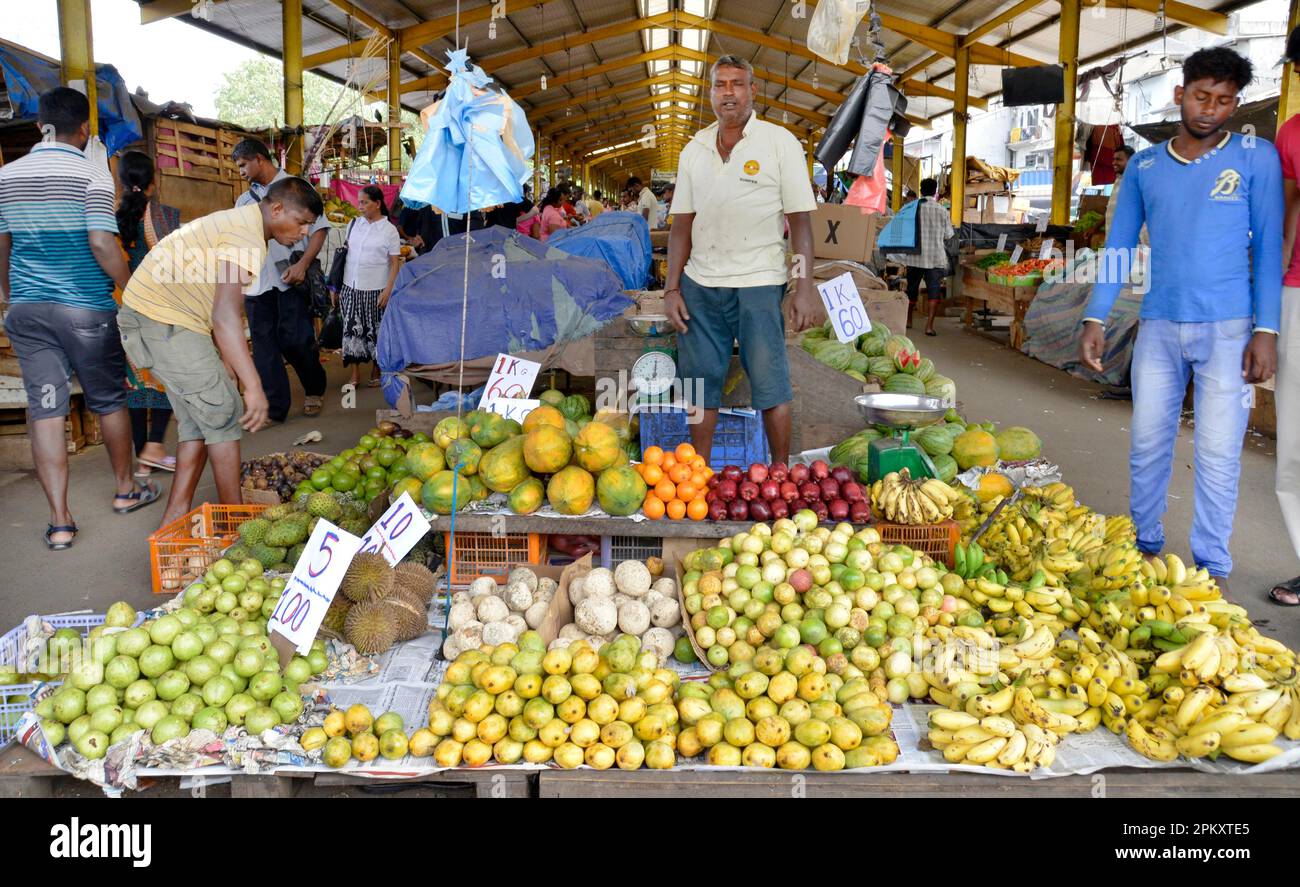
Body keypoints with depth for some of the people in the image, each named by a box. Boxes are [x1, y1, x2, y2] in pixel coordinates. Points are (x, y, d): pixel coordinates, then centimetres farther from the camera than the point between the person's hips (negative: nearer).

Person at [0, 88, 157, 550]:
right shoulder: (92, 174, -8)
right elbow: (102, 244, -17)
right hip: (86, 309, -4)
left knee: (44, 409, 3)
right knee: (109, 399, 14)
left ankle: (60, 521, 3)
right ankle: (125, 489, 30)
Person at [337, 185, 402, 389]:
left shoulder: (389, 230, -3)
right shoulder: (353, 224, 8)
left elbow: (395, 264, -5)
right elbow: (345, 254, 13)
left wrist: (388, 291, -13)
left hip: (375, 290, -3)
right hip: (351, 287, 4)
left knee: (375, 331, 5)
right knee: (352, 329, 2)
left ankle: (376, 372, 21)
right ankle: (355, 375, 8)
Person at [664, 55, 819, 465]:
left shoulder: (780, 143, 0)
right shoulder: (694, 149, 11)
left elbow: (800, 221, -3)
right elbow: (682, 225, 12)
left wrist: (805, 288, -11)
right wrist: (672, 288, 5)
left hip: (758, 282, -4)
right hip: (699, 284, 4)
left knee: (770, 385, 0)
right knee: (701, 382, 9)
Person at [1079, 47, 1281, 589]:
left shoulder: (1255, 157, 2)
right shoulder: (1144, 166, 9)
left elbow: (1268, 246, 1)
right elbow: (1119, 246, 11)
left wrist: (1266, 330, -7)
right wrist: (1095, 319, 2)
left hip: (1227, 327, -2)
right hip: (1158, 325, 3)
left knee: (1218, 453, 0)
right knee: (1147, 443, 8)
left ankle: (1211, 569, 11)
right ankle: (1145, 545, 23)